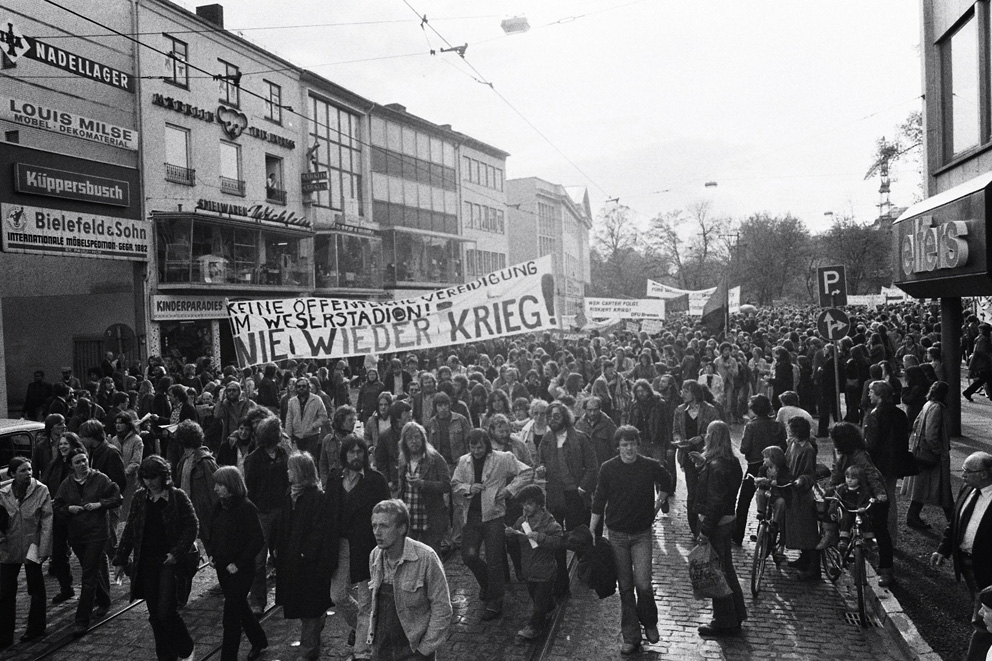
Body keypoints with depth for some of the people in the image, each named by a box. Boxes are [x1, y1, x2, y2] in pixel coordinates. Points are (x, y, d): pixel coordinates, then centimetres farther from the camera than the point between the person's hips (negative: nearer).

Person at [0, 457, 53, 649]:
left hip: (32, 547, -2)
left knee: (36, 589, 11)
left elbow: (47, 520, -8)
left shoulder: (41, 490, -7)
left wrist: (42, 549, -12)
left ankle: (35, 629, 27)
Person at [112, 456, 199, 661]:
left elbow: (191, 527, -6)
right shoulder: (139, 498, 6)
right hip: (146, 563, 5)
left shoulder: (178, 497, -6)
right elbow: (129, 530, 11)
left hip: (169, 562, -4)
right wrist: (121, 561, 9)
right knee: (155, 615, 9)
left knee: (166, 612, -9)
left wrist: (177, 553, -16)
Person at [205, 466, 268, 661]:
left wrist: (238, 564, -19)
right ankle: (259, 641, 41)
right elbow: (213, 531, 18)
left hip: (240, 570, -8)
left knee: (231, 617, -4)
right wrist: (211, 553, 4)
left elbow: (258, 540, -18)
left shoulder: (246, 508, -19)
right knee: (240, 607, 22)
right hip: (222, 566, 8)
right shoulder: (220, 505, 3)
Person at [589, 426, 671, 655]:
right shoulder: (608, 469, -7)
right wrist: (591, 532, -1)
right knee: (625, 587, 7)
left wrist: (657, 506, 7)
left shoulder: (651, 466, -7)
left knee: (643, 584, -8)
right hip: (617, 534, 1)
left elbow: (666, 483, 15)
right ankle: (631, 637, 19)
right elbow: (598, 502, -1)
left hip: (642, 534, -1)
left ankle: (649, 623, 21)